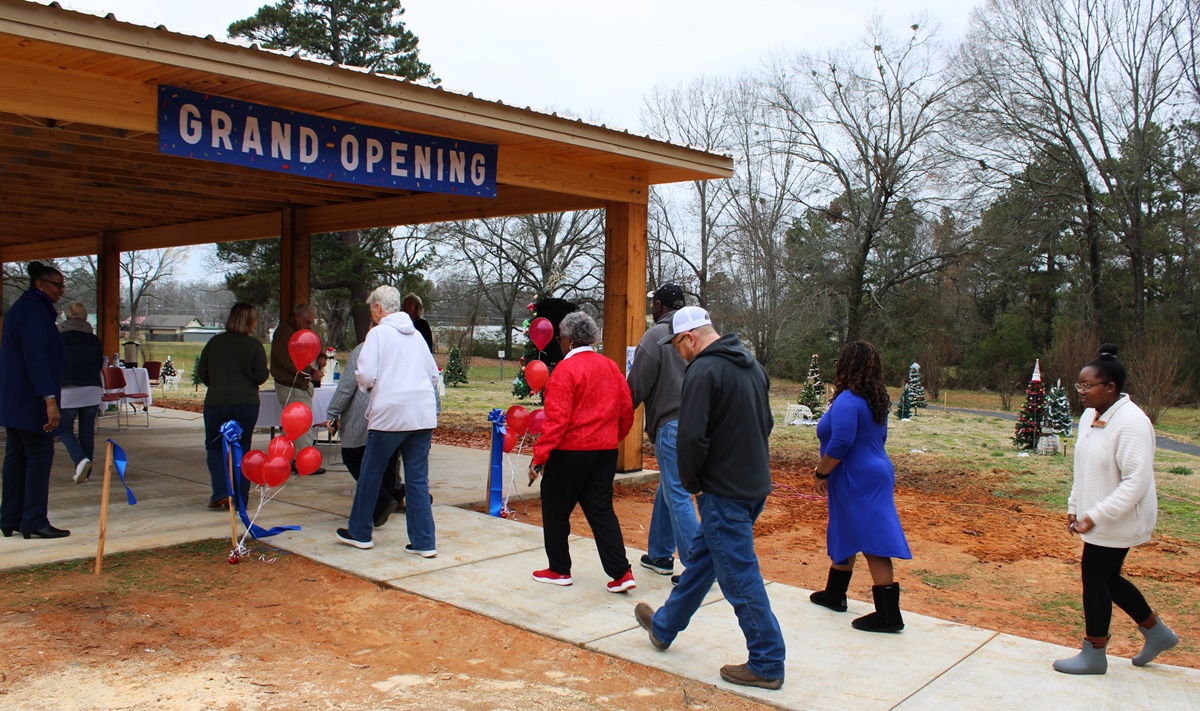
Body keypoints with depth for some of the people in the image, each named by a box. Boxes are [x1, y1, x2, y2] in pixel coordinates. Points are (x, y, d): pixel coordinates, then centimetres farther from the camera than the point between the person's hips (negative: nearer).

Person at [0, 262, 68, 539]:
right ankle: (34, 521, -4)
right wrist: (49, 399, -26)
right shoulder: (35, 311, -15)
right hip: (30, 400, -10)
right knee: (40, 455, -6)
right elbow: (36, 357, -23)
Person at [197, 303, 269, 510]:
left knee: (214, 447, 15)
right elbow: (261, 376, -11)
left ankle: (221, 493, 0)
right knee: (241, 449, 10)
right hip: (247, 404, -1)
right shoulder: (254, 345, -6)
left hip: (215, 402, 1)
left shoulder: (214, 342, 1)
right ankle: (239, 498, 10)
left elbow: (201, 372, 5)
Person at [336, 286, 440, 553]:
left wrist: (367, 386, 9)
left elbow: (366, 375, -11)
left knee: (371, 474, 13)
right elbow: (433, 374, 17)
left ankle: (360, 533, 26)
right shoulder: (416, 334, 13)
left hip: (390, 413, -5)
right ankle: (424, 541, 7)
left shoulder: (378, 333, -4)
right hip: (423, 413, 5)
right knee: (418, 478, 8)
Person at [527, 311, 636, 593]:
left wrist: (539, 456, -18)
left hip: (571, 451, -6)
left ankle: (559, 570, 21)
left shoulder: (566, 369, -13)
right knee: (601, 509, 10)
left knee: (555, 509, 11)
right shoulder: (610, 366, 7)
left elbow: (557, 418, -19)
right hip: (605, 450, 6)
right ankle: (621, 573, 3)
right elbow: (627, 408, 10)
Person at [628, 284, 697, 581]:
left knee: (677, 496, -3)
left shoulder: (656, 336, -8)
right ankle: (659, 554, 30)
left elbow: (637, 385, -8)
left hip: (671, 424, -8)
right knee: (667, 490, 19)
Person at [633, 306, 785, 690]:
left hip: (725, 492, -10)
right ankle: (664, 627, 38)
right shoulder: (752, 365, 10)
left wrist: (692, 482, -7)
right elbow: (766, 423, 18)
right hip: (755, 483, 10)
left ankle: (766, 664, 11)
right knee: (701, 555, 22)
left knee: (740, 578, 0)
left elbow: (692, 436, -24)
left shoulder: (703, 371, -18)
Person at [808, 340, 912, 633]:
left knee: (873, 544, -6)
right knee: (844, 536, 21)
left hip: (858, 482, -10)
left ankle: (889, 615, -2)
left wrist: (822, 472, -14)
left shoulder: (847, 401, -20)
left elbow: (840, 443, -27)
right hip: (874, 473, 10)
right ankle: (834, 594, 35)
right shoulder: (876, 400, 10)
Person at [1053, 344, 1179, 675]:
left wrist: (1097, 515, -26)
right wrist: (1075, 507, 14)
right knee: (1107, 578, 17)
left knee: (1095, 578, 0)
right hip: (1097, 518, 9)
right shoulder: (1089, 416, 5)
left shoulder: (1131, 422, -23)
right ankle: (1157, 632, 37)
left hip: (1118, 522, -9)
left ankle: (1094, 655, 16)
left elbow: (1137, 481, -25)